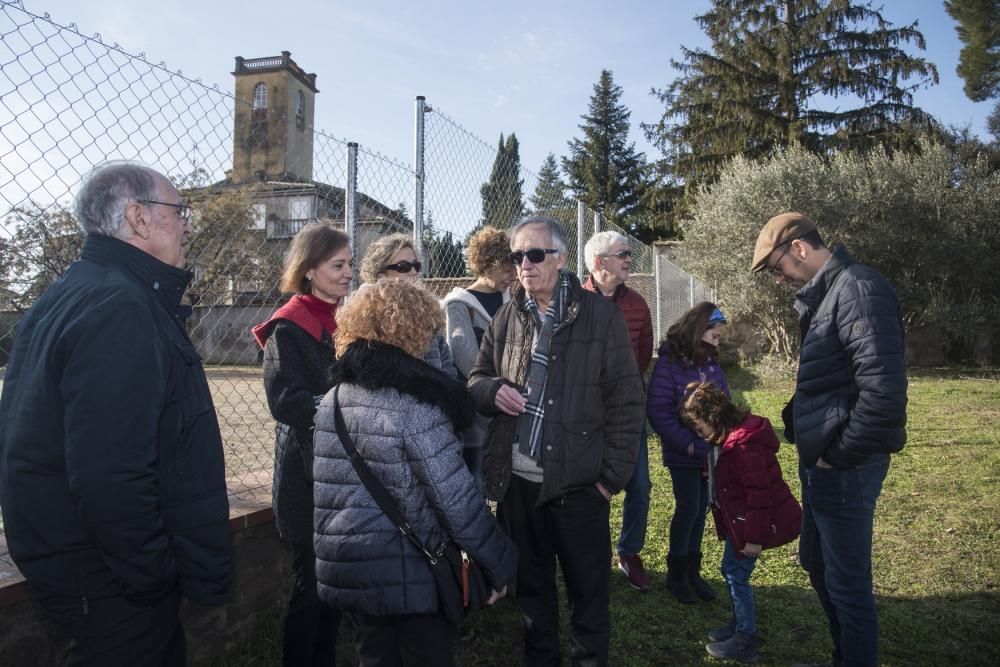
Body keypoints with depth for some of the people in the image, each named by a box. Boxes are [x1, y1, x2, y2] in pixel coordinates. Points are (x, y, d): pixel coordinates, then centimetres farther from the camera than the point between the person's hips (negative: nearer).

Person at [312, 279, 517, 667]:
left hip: (345, 570, 6)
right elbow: (456, 499, -19)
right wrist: (497, 564, -8)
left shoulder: (333, 400, 3)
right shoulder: (416, 403, -18)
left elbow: (330, 487, 11)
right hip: (411, 574, -6)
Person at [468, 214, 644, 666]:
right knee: (531, 584, 21)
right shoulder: (507, 316, 5)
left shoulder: (601, 315, -7)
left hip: (579, 481, -4)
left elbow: (626, 402, -6)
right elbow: (475, 378, 14)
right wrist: (493, 390, -10)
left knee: (588, 589, 13)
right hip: (517, 479, 4)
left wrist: (612, 475, -9)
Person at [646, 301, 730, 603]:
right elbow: (657, 411, -15)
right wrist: (688, 444, -17)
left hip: (711, 452, 6)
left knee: (700, 510, 13)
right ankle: (676, 573, 21)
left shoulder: (711, 363, 5)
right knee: (688, 510, 1)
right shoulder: (668, 364, -14)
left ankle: (692, 570, 29)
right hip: (684, 455, -6)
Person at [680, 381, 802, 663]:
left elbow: (759, 492, -27)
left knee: (737, 574, 0)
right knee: (730, 569, 18)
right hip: (740, 519, 10)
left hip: (753, 523, -10)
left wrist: (754, 537, -23)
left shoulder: (743, 444, -28)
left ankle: (745, 641, 14)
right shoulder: (727, 438, 4)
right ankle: (740, 624, 34)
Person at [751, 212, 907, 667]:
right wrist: (799, 428, 11)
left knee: (847, 581, 4)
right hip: (821, 460, 10)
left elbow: (884, 390, -27)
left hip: (844, 467, -10)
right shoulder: (823, 294, 12)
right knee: (816, 562, 23)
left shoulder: (858, 289, -19)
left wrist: (838, 455, -18)